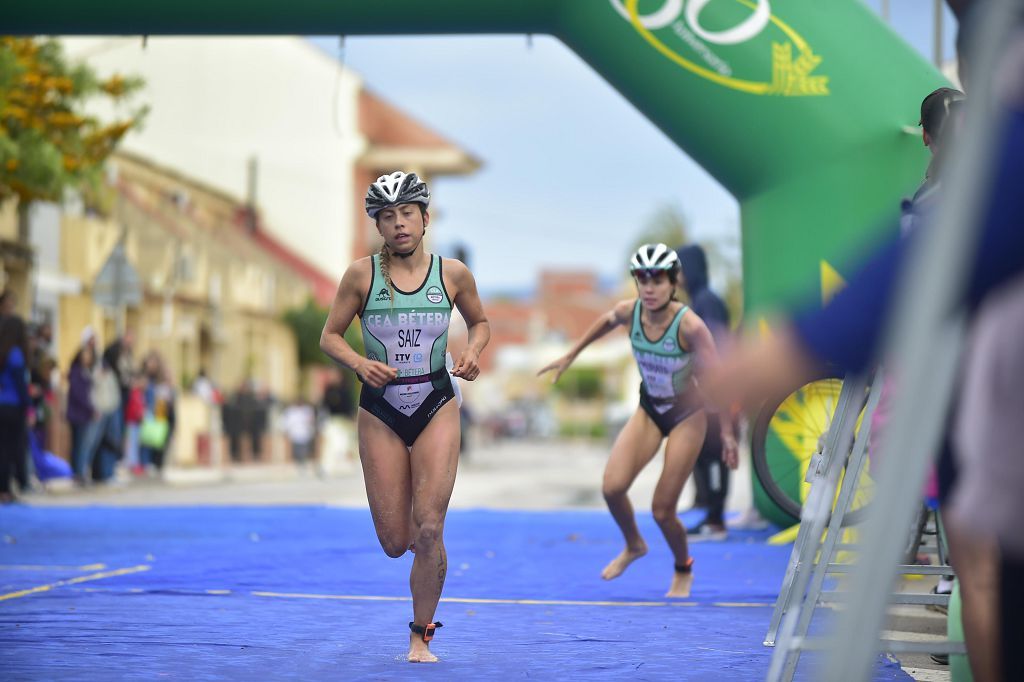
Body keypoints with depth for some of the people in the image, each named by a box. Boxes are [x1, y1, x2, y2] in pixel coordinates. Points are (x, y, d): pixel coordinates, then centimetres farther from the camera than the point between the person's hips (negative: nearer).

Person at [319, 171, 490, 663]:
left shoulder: (453, 274, -1)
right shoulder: (362, 275, -4)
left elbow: (480, 322, 16)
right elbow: (330, 337, 2)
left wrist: (472, 351, -5)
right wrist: (360, 364, -17)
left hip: (436, 406, 0)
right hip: (380, 411, 0)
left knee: (429, 532, -11)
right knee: (395, 543, 2)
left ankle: (421, 636, 7)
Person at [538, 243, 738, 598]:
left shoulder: (689, 325, -29)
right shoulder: (628, 312, -16)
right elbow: (606, 321, 9)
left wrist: (726, 433, -18)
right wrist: (570, 356, 16)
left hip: (687, 416, -4)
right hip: (648, 411, 4)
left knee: (662, 510, -4)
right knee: (612, 486, -16)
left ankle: (683, 571, 28)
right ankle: (633, 545, 17)